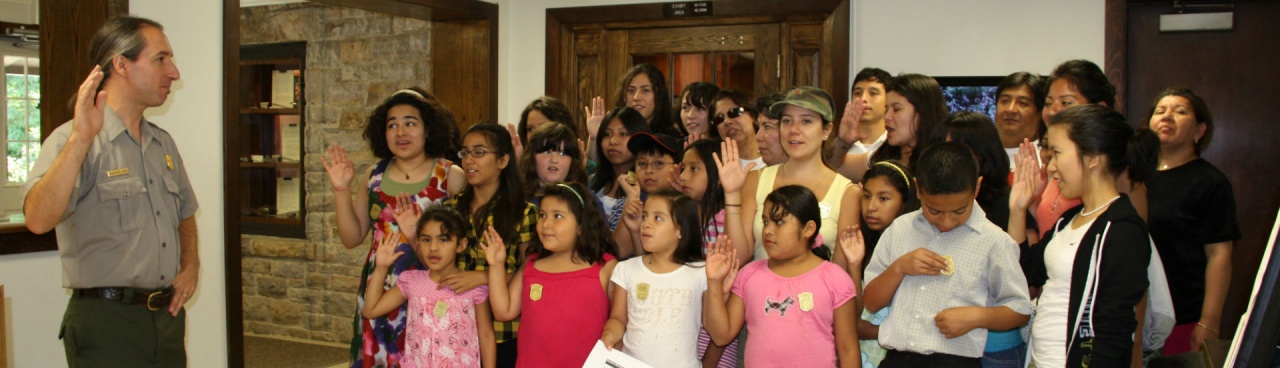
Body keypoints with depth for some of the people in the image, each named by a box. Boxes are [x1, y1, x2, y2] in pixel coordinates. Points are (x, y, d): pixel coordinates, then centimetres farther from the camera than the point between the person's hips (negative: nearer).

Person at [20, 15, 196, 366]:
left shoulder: (163, 143, 13)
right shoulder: (73, 141, -10)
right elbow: (38, 219, -26)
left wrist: (190, 265, 8)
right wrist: (81, 138, -31)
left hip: (168, 316, 7)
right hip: (107, 322, -7)